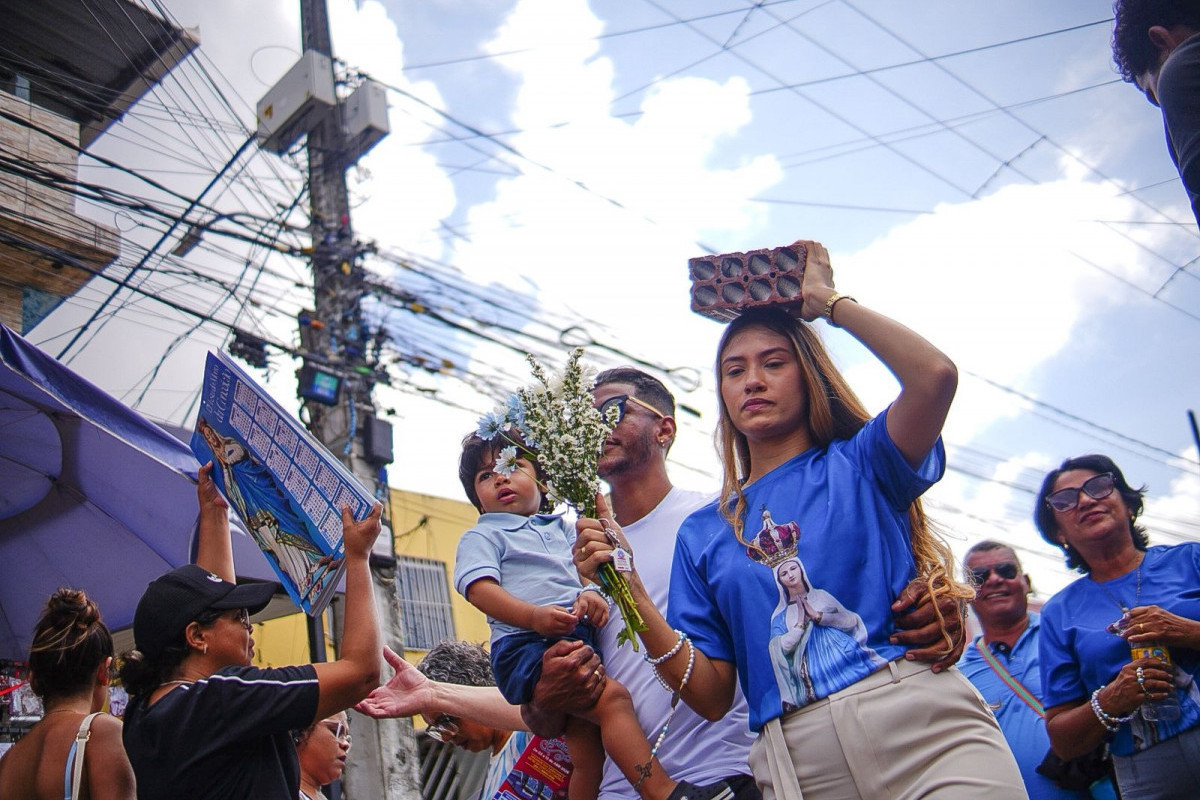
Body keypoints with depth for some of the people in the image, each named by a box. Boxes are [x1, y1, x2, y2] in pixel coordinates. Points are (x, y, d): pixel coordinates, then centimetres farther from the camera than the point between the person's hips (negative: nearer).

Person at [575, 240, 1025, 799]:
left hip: (926, 728, -2)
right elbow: (712, 695, 6)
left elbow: (935, 374, -12)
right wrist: (630, 592, -7)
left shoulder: (860, 464, 9)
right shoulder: (702, 534, 13)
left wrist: (826, 299, 1)